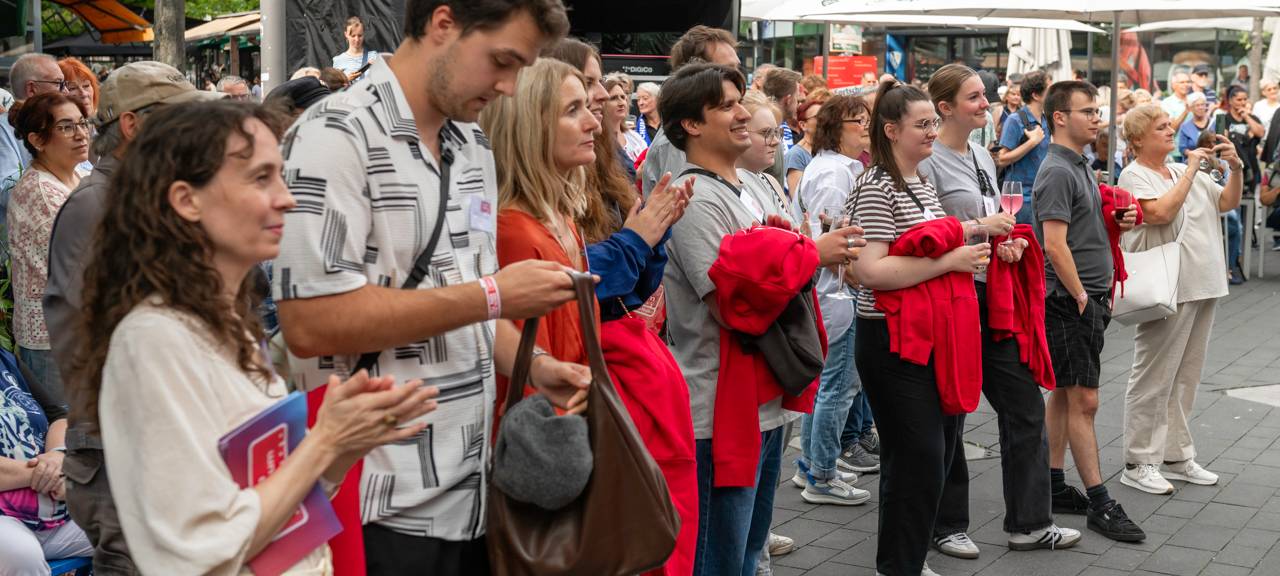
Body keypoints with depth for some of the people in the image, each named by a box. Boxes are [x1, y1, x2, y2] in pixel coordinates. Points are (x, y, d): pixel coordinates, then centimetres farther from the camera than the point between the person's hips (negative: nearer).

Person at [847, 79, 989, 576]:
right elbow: (869, 271, -27)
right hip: (893, 341, -9)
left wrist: (970, 244, 8)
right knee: (917, 459, -5)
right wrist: (948, 261, -25)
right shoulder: (877, 189, -16)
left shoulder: (924, 184, 12)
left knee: (938, 451, 15)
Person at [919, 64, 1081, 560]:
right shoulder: (928, 161, -14)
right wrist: (979, 227, -20)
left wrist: (1007, 240, 0)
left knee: (1024, 406, 9)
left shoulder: (983, 156, 12)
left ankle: (1028, 523, 19)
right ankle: (946, 524, 21)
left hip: (993, 296, 8)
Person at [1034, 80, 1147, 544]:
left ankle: (1053, 485, 21)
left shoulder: (1080, 166, 15)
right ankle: (1099, 504, -1)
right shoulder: (1057, 172, -15)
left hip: (1088, 298, 10)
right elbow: (1055, 244, -21)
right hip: (1071, 300, -10)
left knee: (1063, 393, 13)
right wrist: (1081, 296, -16)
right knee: (1083, 400, -5)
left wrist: (1117, 223, 6)